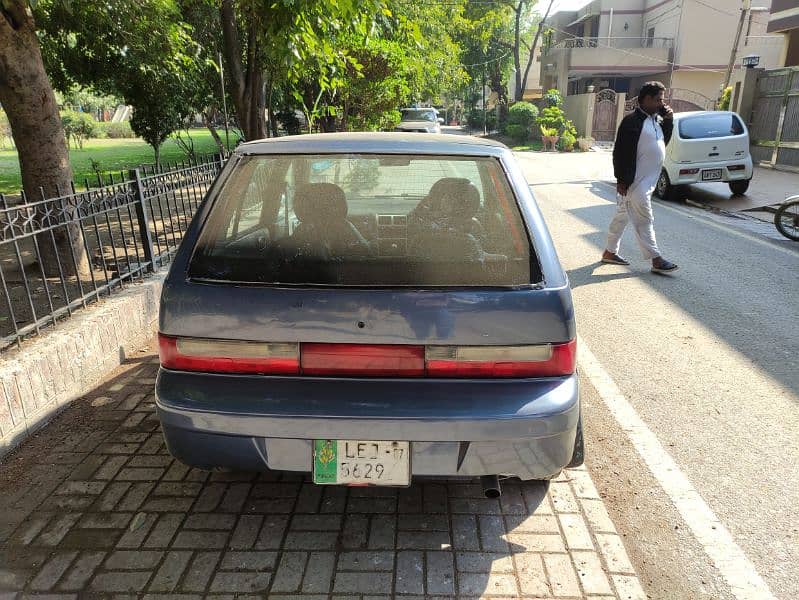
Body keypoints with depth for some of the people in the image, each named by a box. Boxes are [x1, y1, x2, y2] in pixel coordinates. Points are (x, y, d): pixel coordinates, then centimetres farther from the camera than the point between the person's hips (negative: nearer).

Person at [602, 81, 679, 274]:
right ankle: (656, 259, -3)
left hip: (647, 181, 9)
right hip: (635, 182, -9)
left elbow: (664, 141, 24)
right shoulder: (632, 121, -14)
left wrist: (668, 120, 8)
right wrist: (622, 180, -19)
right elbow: (620, 152, -16)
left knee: (623, 216, 15)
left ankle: (610, 252, 25)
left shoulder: (656, 120, 13)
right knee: (644, 220, -6)